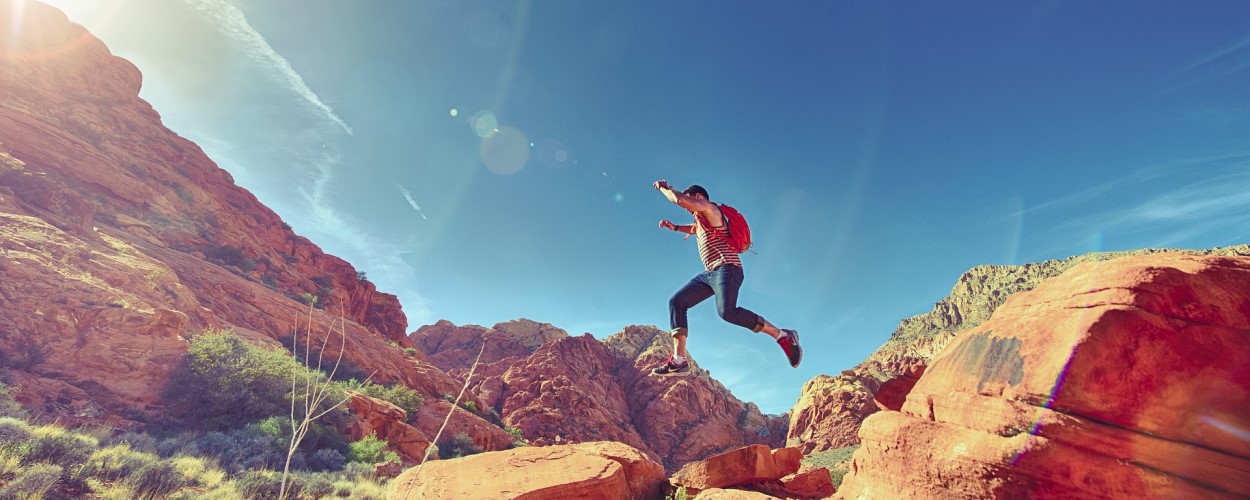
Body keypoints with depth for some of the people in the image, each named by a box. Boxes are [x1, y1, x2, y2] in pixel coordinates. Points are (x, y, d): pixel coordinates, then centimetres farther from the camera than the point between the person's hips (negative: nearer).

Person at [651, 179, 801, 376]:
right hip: (709, 274, 10)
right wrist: (674, 227, 34)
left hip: (726, 269, -10)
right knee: (676, 302, -1)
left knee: (727, 311, -32)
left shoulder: (710, 209, -1)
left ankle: (783, 336, -18)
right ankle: (679, 360, -8)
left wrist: (664, 187, 3)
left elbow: (679, 199, -15)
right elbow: (693, 229, 51)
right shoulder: (700, 221, 26)